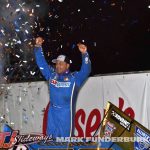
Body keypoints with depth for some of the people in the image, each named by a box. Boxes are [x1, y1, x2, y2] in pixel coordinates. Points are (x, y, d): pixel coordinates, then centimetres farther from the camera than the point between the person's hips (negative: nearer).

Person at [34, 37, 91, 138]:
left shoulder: (74, 78, -1)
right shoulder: (51, 75, 10)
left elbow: (86, 70, -13)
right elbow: (41, 63, 12)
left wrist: (84, 54, -27)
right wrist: (38, 47, 4)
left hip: (66, 113, -4)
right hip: (52, 112, 4)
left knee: (65, 138, -2)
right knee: (51, 136, 7)